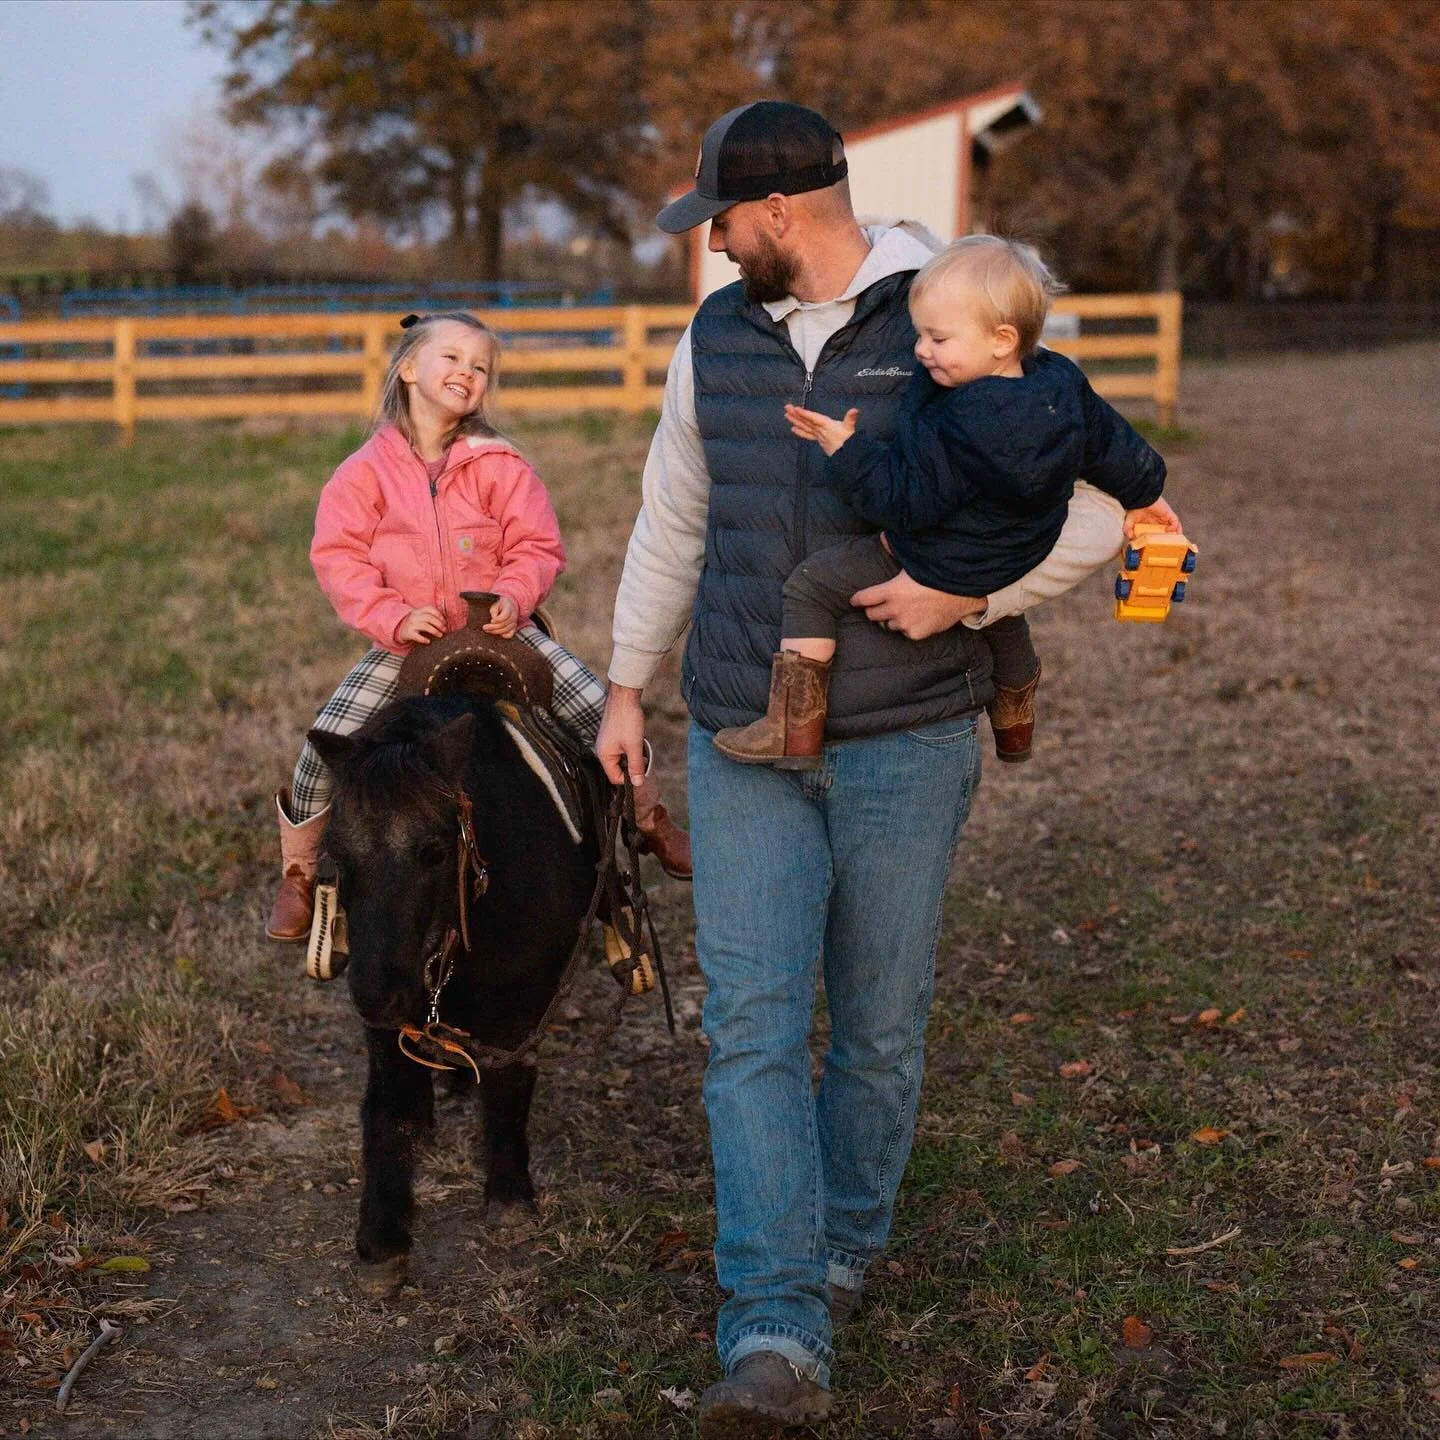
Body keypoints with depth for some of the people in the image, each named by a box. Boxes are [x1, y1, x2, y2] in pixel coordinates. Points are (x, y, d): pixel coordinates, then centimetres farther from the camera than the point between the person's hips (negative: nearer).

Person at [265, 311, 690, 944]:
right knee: (326, 745, -13)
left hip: (497, 630, 1)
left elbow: (537, 546, -2)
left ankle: (651, 820, 18)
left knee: (598, 710, -10)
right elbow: (337, 557, -10)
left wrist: (514, 596, -22)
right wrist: (393, 617, -23)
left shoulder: (498, 465, -3)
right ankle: (298, 875, 11)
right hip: (402, 643, 0)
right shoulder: (366, 470, -6)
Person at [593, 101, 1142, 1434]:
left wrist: (968, 593, -16)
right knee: (753, 1028, -7)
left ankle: (843, 1253, 32)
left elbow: (1097, 515, -5)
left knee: (879, 1029, 9)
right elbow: (672, 524, 19)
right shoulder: (716, 342, 7)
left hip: (906, 745, -3)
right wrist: (628, 684, 20)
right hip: (744, 747, 3)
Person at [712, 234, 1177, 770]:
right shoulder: (1063, 386, -9)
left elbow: (907, 499, -30)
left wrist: (845, 450, -24)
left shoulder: (962, 428, -34)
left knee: (809, 586, -5)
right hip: (1018, 562, 9)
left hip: (936, 570, -9)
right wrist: (1143, 495, 24)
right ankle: (1015, 721, 66)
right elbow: (1116, 447, 6)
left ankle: (794, 727, -7)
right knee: (1004, 625, 40)